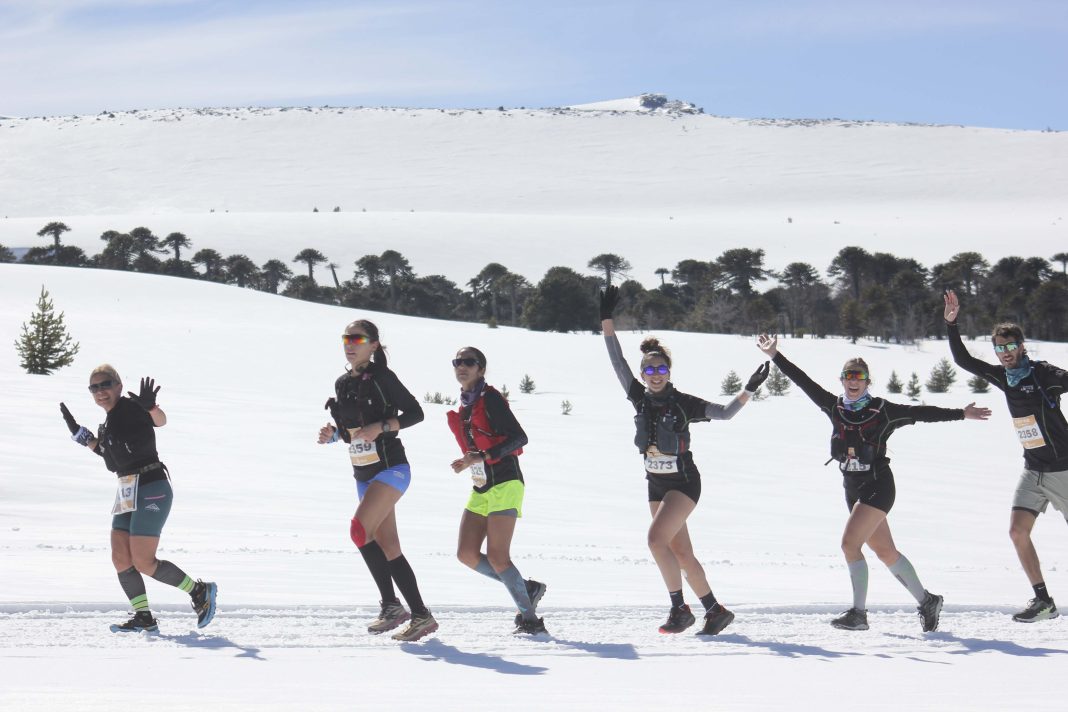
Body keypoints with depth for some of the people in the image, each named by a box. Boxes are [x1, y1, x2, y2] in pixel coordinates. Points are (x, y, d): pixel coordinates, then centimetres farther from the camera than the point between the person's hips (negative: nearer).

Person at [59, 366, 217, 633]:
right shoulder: (109, 421, 16)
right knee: (120, 558, 1)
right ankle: (143, 618, 6)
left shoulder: (130, 407, -11)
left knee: (143, 562, -11)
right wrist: (80, 434, 25)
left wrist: (150, 406, -52)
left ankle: (200, 592, 3)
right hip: (127, 495, 9)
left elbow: (160, 420, -29)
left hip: (151, 491, -9)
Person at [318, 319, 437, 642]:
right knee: (388, 547, 6)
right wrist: (331, 433, 0)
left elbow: (415, 413, -10)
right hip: (363, 475, 8)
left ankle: (391, 605, -14)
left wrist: (381, 427, -22)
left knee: (360, 528, -23)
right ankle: (421, 615, 13)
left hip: (391, 469, -8)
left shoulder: (382, 377, -11)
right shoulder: (342, 383, 9)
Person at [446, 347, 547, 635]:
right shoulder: (465, 406, 15)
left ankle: (529, 618, -6)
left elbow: (518, 437, -16)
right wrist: (466, 463, 10)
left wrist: (483, 457, -22)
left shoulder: (490, 398, -10)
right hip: (480, 489, 9)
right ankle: (526, 588, 13)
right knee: (466, 554, 1)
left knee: (496, 556, -15)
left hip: (505, 484, -9)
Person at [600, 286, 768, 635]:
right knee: (680, 552, 8)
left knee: (656, 539, -21)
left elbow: (724, 413, -8)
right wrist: (607, 319, -9)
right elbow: (617, 361, -3)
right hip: (656, 484, 6)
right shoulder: (640, 397, -1)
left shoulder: (683, 403, -13)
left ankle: (679, 608, -12)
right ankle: (715, 610, 19)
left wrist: (749, 390, -20)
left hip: (683, 482, -6)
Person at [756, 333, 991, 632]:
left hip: (878, 486, -6)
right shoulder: (834, 407, 5)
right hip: (852, 487, 6)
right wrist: (775, 356, 0)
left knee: (850, 543, -17)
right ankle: (926, 601, 23)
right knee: (884, 551, 10)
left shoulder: (882, 411, -7)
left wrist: (961, 414, -5)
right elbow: (803, 381, 4)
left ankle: (858, 613, -12)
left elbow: (921, 413, -4)